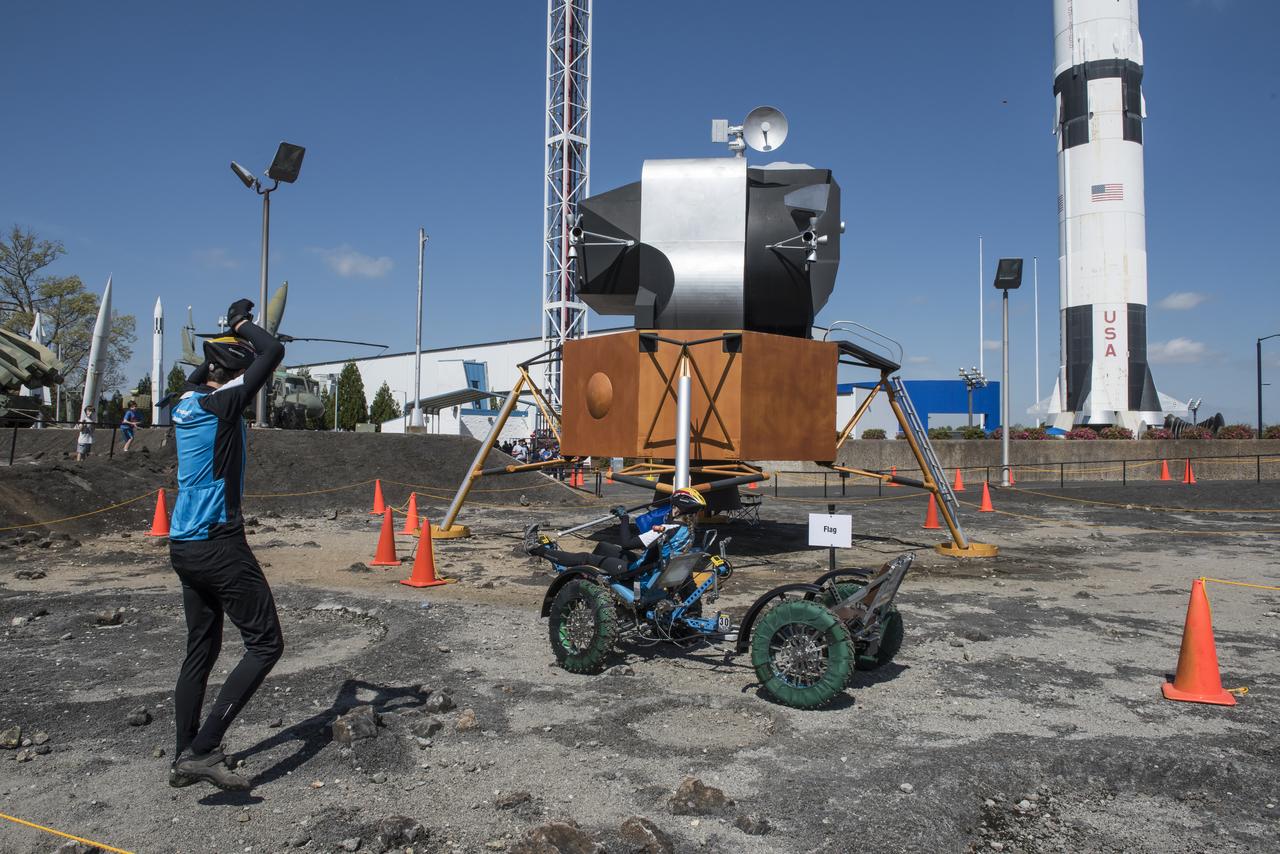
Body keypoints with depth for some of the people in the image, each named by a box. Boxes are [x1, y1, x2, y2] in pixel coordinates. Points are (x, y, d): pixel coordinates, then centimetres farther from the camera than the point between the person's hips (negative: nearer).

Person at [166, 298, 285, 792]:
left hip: (184, 547, 9)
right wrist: (242, 322, 3)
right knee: (265, 644, -3)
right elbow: (273, 352, -14)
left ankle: (185, 758, 22)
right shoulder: (223, 403, -13)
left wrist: (229, 334, 28)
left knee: (201, 650, 16)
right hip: (219, 545, -9)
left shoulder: (185, 404, 10)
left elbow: (198, 377, 34)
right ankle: (201, 750, -8)